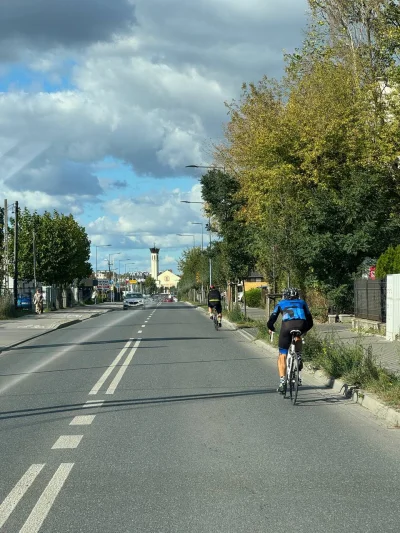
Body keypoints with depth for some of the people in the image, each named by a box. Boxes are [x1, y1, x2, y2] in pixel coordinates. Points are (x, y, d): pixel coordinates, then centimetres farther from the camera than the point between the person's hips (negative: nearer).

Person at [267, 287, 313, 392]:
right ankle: (298, 357, 18)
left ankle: (282, 381, -2)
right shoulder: (302, 303, 33)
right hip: (301, 325, 1)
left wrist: (271, 328, 41)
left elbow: (272, 320, 21)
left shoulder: (281, 304, 30)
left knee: (282, 356, 9)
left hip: (287, 325, -1)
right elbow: (310, 322, 30)